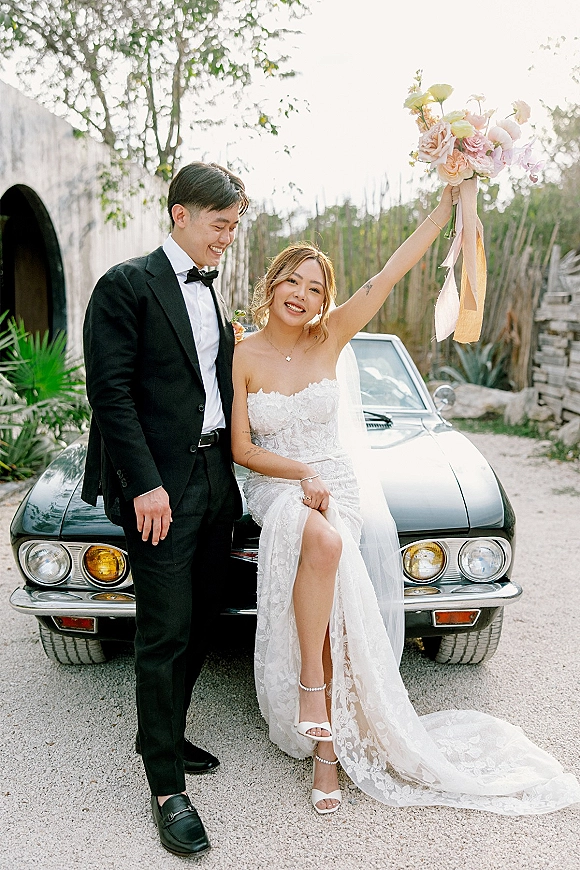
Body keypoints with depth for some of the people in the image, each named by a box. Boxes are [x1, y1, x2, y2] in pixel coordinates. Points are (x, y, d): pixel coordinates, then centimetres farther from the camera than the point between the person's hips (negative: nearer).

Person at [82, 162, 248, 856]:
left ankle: (163, 736, 34)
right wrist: (145, 484, -18)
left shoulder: (212, 293, 17)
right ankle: (166, 786, 11)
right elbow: (110, 390, -13)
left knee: (199, 624, 15)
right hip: (162, 486, -7)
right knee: (164, 634, -1)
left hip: (215, 480, 8)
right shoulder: (127, 285, -7)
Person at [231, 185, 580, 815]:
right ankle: (322, 712, -20)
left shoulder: (330, 338, 0)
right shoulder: (243, 355, -4)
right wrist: (304, 475, -16)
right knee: (322, 542, -36)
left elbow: (391, 273, -6)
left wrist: (449, 201, -9)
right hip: (274, 486, -1)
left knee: (323, 553, -28)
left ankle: (326, 743, -14)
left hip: (336, 484, 2)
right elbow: (242, 450, -3)